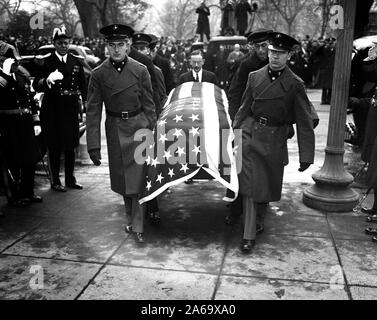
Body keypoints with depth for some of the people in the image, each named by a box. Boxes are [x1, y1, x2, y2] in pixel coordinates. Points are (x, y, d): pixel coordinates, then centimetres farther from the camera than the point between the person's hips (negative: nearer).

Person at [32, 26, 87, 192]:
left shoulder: (77, 61, 9)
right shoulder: (45, 61, -1)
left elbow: (83, 85, 11)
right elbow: (36, 85, -7)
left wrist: (85, 102, 1)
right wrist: (46, 81, -27)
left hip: (71, 108, 3)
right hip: (52, 108, -3)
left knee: (70, 145, 10)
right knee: (54, 146, 3)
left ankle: (70, 179, 22)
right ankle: (55, 181, 14)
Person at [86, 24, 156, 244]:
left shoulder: (140, 70, -5)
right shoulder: (99, 74, -4)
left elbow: (149, 105, -1)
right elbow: (93, 111, -4)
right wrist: (93, 145, -9)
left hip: (139, 128, -1)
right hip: (115, 130, 2)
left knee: (138, 177, -3)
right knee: (122, 179, 12)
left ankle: (138, 226, 8)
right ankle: (130, 217, 33)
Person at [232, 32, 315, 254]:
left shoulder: (295, 84, -5)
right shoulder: (255, 76, 3)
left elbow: (304, 122, -5)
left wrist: (306, 156, -7)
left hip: (275, 138, -1)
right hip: (250, 133, 1)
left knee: (269, 183, 13)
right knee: (249, 184, -3)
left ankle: (262, 201, 48)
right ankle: (249, 235, 6)